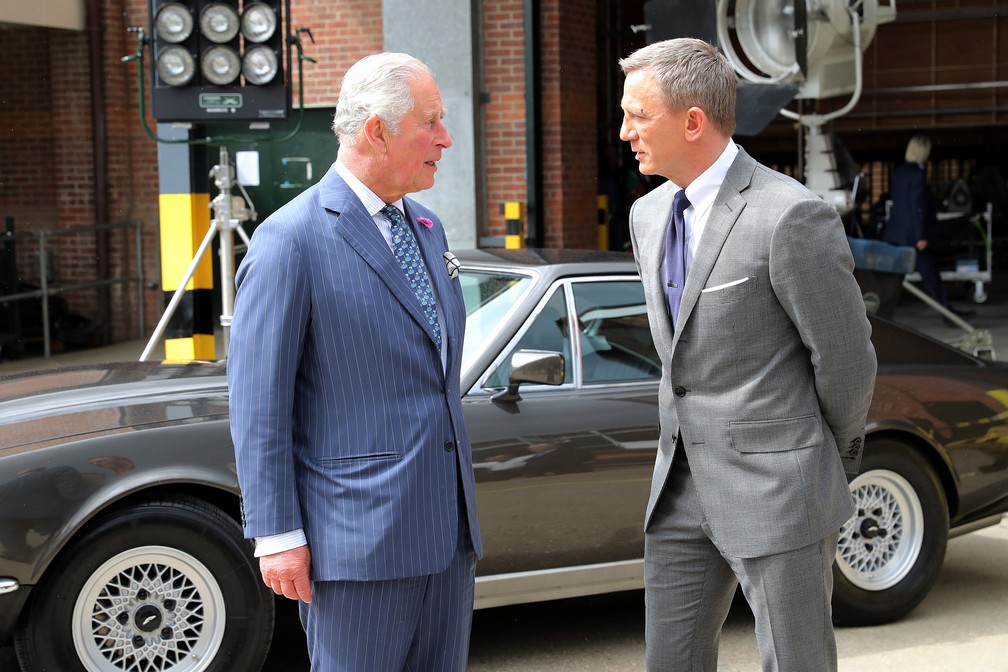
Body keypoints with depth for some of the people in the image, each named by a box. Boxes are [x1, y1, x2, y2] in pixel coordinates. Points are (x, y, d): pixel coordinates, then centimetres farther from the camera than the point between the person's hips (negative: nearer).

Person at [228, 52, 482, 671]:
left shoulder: (427, 229, 14)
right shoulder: (291, 240, -11)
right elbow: (257, 402, -12)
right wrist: (277, 535, -13)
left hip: (449, 528, 8)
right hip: (359, 540, -7)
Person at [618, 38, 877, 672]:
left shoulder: (793, 216, -18)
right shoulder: (649, 215, 8)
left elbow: (845, 356, -9)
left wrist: (837, 455, 4)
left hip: (776, 490, -7)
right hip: (683, 481, 7)